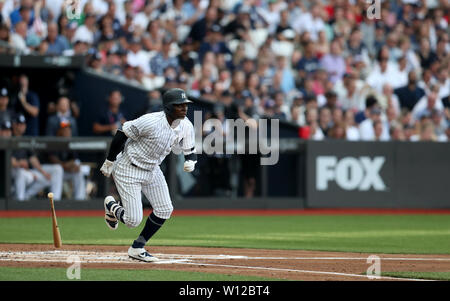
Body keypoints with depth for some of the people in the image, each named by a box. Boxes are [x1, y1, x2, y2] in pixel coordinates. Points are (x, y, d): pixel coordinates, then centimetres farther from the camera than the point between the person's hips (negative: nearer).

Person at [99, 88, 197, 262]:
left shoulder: (186, 126, -9)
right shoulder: (151, 122, -30)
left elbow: (190, 151, 4)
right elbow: (122, 134, -19)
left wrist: (190, 162, -22)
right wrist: (109, 163, -11)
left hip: (152, 170, 7)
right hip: (128, 169, -7)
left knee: (164, 210, 0)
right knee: (133, 220, -9)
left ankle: (137, 248, 17)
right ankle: (112, 206, 26)